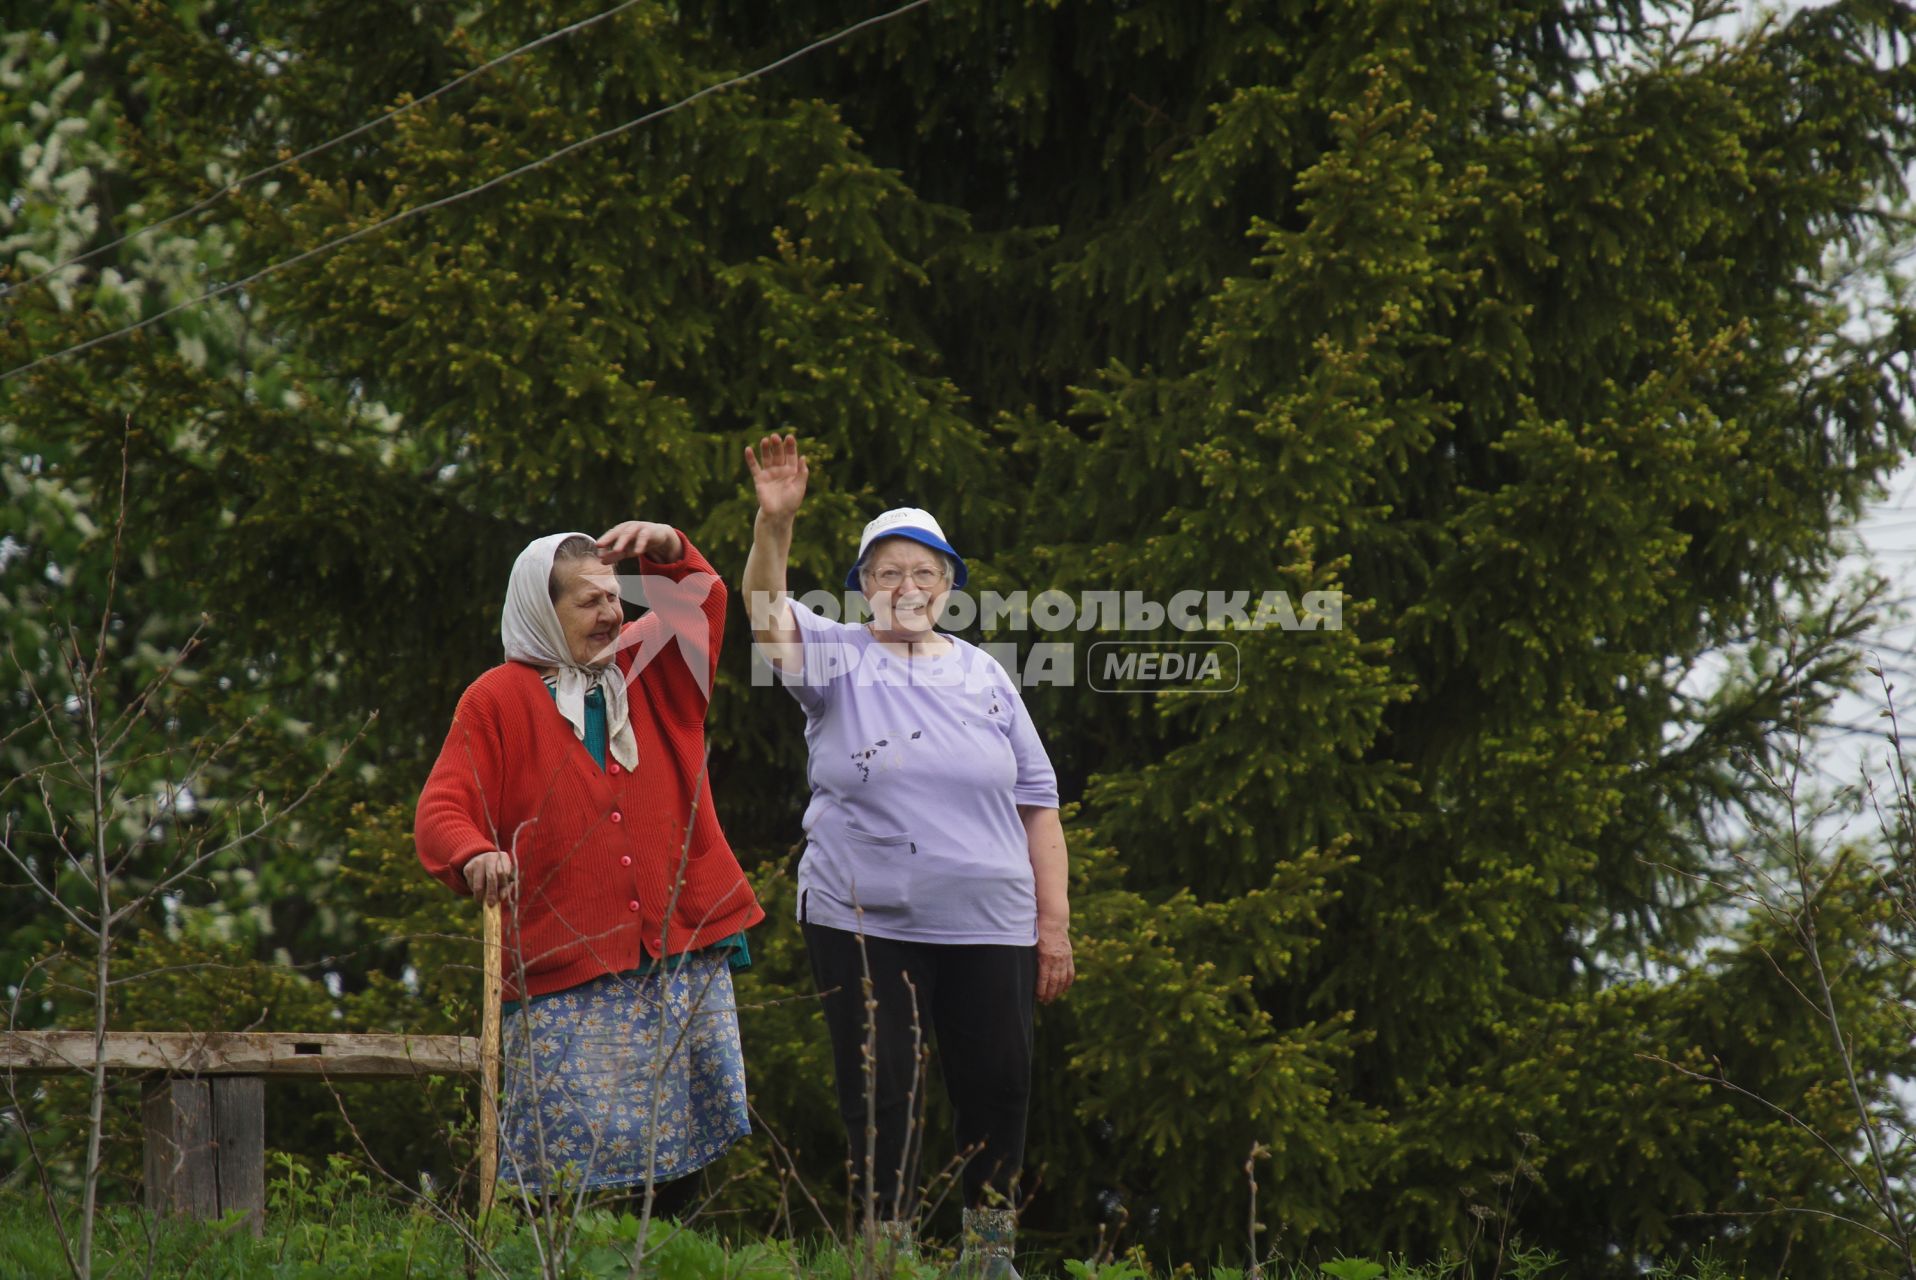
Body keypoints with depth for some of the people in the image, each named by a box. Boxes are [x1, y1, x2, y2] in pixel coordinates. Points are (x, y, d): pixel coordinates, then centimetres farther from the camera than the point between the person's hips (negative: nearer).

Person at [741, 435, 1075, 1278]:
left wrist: (1055, 923, 6)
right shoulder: (839, 661, 3)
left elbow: (1036, 799, 12)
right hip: (864, 925, -2)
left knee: (996, 1087, 3)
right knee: (878, 1094, 1)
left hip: (989, 926, 2)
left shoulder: (983, 677, 10)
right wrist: (775, 523, -36)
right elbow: (767, 614, -17)